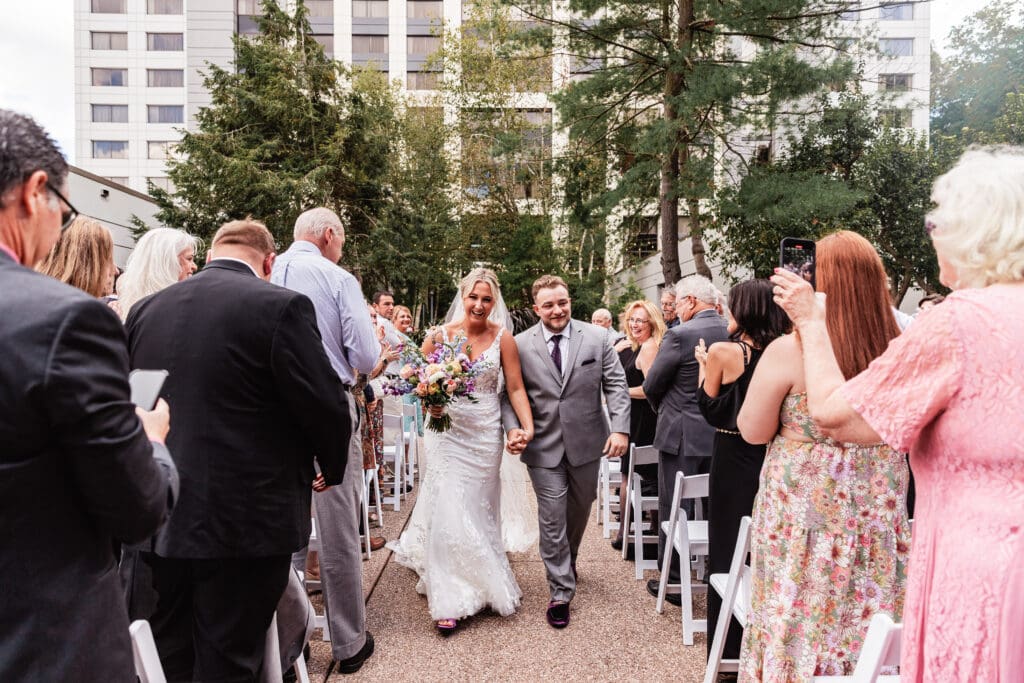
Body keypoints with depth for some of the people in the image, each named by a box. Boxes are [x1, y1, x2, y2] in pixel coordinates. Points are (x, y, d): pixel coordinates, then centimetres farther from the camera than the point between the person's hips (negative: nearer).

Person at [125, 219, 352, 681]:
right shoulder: (281, 306, -15)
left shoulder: (144, 310, 4)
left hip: (158, 520, 6)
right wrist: (332, 468, 4)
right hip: (244, 522, -5)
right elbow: (327, 407, -15)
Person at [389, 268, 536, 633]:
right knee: (449, 510, -1)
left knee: (479, 510, 12)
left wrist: (527, 426, -17)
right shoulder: (440, 335, -4)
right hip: (448, 431, 0)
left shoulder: (503, 338, -4)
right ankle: (451, 598, 13)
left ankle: (476, 585, 34)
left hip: (485, 434, 1)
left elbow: (515, 388, -4)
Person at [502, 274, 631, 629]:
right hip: (543, 447, -2)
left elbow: (616, 385, -3)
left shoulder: (597, 337, -4)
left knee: (579, 510, 21)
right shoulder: (520, 344, -6)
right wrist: (513, 427, -19)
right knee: (552, 520, 2)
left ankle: (567, 562, 49)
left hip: (586, 442, 2)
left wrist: (620, 428, -12)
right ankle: (560, 591, 20)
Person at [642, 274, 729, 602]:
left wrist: (663, 407, 9)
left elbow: (651, 386, -11)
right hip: (722, 436, 6)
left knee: (674, 510, 7)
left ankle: (673, 581, 19)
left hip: (682, 435, -6)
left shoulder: (680, 335, -18)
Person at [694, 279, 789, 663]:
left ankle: (729, 646, 23)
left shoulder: (724, 351, -15)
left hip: (733, 458, -5)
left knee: (727, 548, 10)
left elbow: (708, 407, -7)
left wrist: (703, 364, 4)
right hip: (770, 457, 5)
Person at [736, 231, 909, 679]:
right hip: (877, 514, 4)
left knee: (800, 622, 13)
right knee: (868, 624, 20)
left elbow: (752, 431, -8)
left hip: (804, 511, -4)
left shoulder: (788, 350, -19)